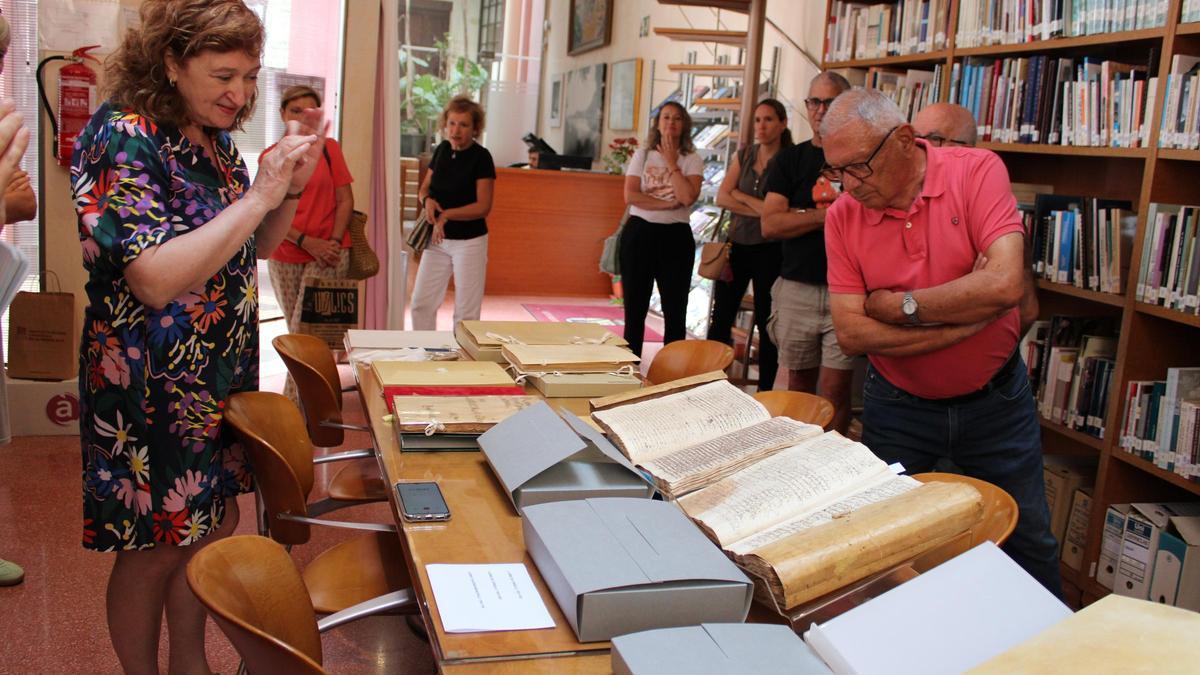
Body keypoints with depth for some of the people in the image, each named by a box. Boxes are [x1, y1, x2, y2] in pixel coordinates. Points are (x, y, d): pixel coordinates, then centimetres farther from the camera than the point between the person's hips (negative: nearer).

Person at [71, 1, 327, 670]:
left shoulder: (215, 138, 6)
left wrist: (293, 184, -5)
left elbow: (256, 246, 14)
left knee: (215, 526, 18)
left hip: (220, 376, 8)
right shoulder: (122, 140, -19)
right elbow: (157, 281, -29)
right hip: (152, 386, -8)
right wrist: (260, 194, -28)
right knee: (154, 551, 8)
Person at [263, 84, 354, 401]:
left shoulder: (329, 148, 3)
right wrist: (307, 242, -13)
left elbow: (345, 200, 2)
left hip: (328, 254, -2)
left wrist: (335, 241, -12)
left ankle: (293, 403, -4)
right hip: (285, 257, 2)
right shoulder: (269, 157, 4)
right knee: (296, 331, 10)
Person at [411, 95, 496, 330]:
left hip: (470, 241, -6)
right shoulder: (442, 150, 4)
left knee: (466, 311, 3)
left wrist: (446, 215, -21)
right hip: (437, 239, 6)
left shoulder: (481, 157, -12)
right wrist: (427, 200, -12)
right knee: (421, 303, 8)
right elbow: (423, 189, 11)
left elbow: (483, 207, -16)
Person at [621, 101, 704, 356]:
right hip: (639, 233, 1)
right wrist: (669, 203, -12)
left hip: (675, 236, -1)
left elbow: (688, 197, -15)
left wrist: (672, 163, -8)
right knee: (635, 308, 6)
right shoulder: (642, 155, 6)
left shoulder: (692, 160, 3)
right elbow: (630, 196, -7)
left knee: (675, 310, 2)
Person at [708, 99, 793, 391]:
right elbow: (722, 197, -2)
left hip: (769, 249, -4)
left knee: (766, 323, 6)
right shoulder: (744, 155, 9)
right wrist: (759, 209, -12)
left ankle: (764, 392, 16)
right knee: (720, 319, 6)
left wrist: (741, 196, -7)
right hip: (738, 245, 5)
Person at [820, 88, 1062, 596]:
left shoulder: (977, 171, -15)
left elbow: (1005, 285, -29)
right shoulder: (842, 217, -10)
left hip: (995, 400, -1)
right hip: (897, 406, 1)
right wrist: (967, 319, -22)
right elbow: (850, 333, -18)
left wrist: (900, 305, -20)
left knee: (1028, 544, 15)